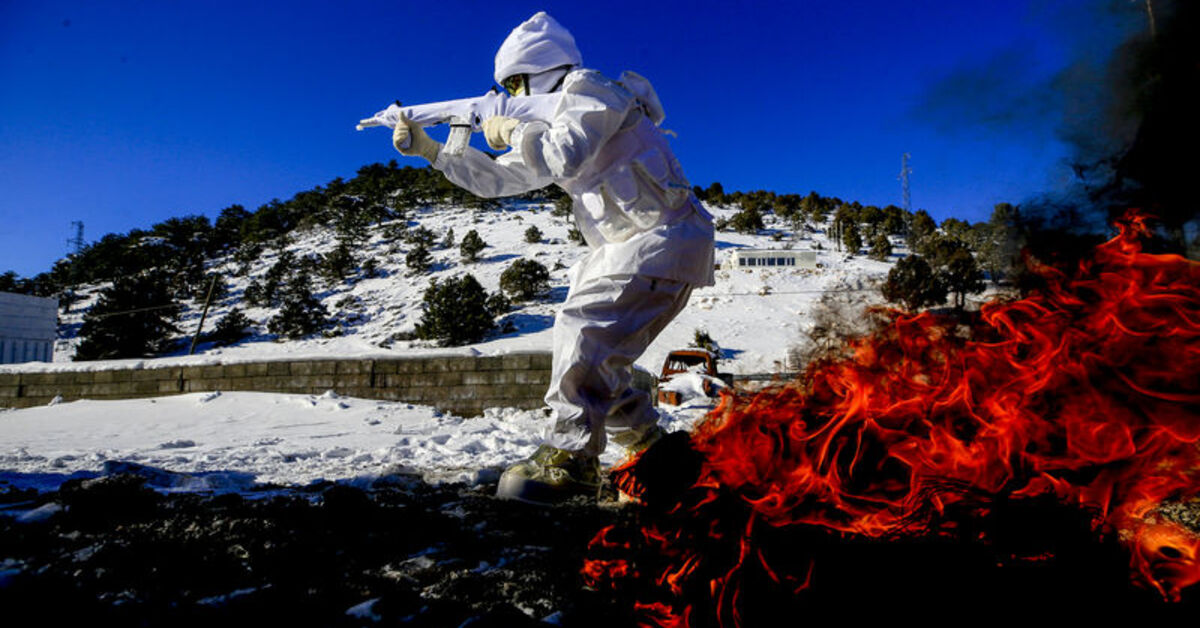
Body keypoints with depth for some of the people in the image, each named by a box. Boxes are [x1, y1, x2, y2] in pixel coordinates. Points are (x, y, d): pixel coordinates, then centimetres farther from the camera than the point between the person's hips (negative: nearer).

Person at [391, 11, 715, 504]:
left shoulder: (588, 88, -6)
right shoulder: (554, 120, 21)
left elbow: (566, 156, -25)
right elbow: (498, 179, 22)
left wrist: (510, 130, -8)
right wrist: (429, 149, 17)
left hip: (662, 239, -10)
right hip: (620, 249, 10)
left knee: (583, 329, -23)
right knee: (591, 355, 6)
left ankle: (568, 460, -19)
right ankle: (648, 447, 17)